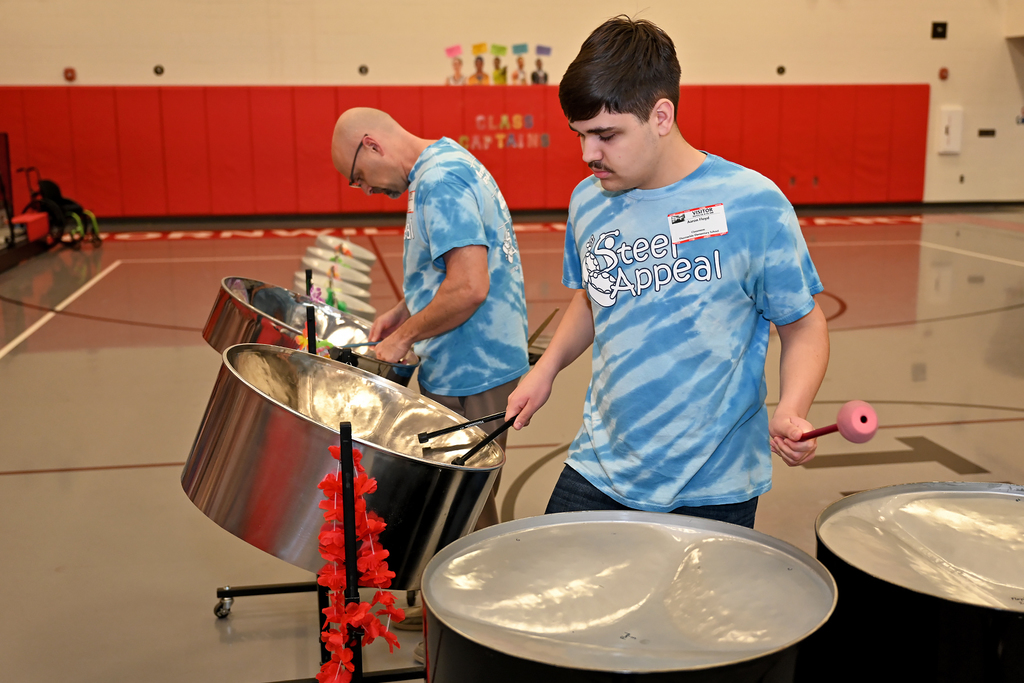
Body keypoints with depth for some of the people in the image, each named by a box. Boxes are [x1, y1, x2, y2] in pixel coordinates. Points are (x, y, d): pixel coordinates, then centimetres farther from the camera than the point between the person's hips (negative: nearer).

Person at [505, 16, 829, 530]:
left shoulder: (752, 205, -15)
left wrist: (791, 412, -23)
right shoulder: (588, 202, -1)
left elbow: (803, 324, -6)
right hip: (599, 468, 4)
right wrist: (547, 366, 2)